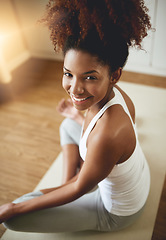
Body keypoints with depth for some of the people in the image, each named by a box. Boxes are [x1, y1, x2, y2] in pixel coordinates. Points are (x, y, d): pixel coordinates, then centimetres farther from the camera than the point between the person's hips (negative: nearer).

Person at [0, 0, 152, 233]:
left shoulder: (106, 135, -43)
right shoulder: (114, 92, -18)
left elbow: (79, 188, -25)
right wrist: (76, 115, 17)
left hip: (117, 212, -7)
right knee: (68, 125, 19)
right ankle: (68, 182, 16)